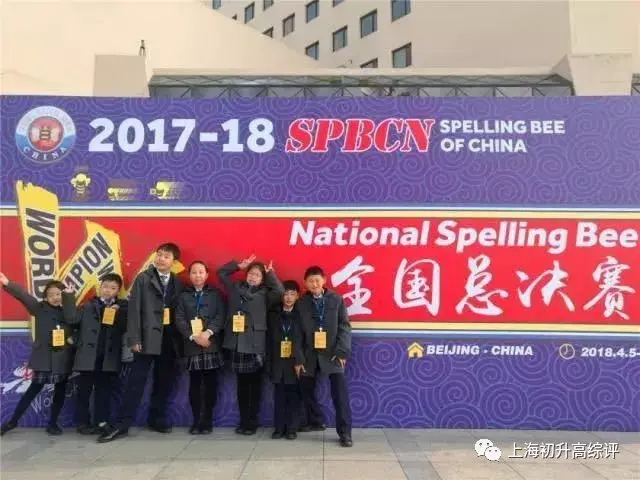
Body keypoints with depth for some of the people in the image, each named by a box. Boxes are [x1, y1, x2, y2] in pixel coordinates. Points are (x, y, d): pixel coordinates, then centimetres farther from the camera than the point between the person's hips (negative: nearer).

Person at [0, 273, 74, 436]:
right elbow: (23, 296, -17)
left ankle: (52, 424, 22)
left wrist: (74, 339, -13)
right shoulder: (40, 308, -2)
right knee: (34, 389, 3)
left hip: (63, 359, 2)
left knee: (60, 392, 8)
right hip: (43, 358, -2)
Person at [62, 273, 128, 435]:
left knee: (104, 392, 7)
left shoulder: (123, 307, 9)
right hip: (88, 356, 0)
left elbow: (127, 328, 0)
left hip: (109, 358, 1)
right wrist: (69, 296, -6)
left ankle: (101, 423, 14)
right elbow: (71, 319, -5)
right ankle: (82, 423, 16)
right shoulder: (89, 306, 8)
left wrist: (119, 312, -12)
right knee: (84, 391, 6)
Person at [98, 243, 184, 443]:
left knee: (164, 383, 10)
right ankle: (121, 425, 7)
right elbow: (134, 309, -4)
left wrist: (180, 340, 1)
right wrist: (134, 339, -11)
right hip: (148, 338, -3)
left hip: (170, 340, 3)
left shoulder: (177, 284, 10)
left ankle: (157, 419, 25)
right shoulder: (143, 279, 2)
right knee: (135, 382, -2)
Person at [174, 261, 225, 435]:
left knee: (210, 384, 3)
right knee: (194, 384, 4)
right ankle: (196, 420, 14)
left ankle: (207, 420, 13)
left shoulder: (215, 294, 9)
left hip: (212, 345, -1)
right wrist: (193, 336, -11)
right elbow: (179, 319, 2)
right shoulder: (183, 296, 11)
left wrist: (208, 332, -17)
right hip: (192, 346, 1)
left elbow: (220, 316, -1)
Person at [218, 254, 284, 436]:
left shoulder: (264, 293, 4)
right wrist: (240, 265, 8)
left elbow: (280, 291, -12)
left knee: (254, 384, 6)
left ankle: (252, 422, 15)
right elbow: (221, 272, 16)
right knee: (241, 384, 10)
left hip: (255, 344, -2)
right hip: (237, 343, 2)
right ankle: (243, 421, 20)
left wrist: (270, 273, -5)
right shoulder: (236, 288, 12)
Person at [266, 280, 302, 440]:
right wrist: (269, 362, -3)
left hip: (295, 362, -2)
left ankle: (292, 428, 14)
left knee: (294, 396, 4)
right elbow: (269, 339, 2)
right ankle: (279, 427, 17)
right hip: (278, 362, 2)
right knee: (279, 396, 8)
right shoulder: (273, 314, 6)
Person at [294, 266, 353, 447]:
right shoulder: (301, 303, 2)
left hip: (332, 354, -2)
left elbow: (345, 327, -2)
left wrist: (341, 351, -12)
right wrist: (298, 358, -4)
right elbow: (298, 333, 1)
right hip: (309, 355, 2)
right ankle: (315, 422, 31)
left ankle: (345, 432, 4)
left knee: (340, 393, -6)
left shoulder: (336, 299, 0)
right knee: (307, 391, 9)